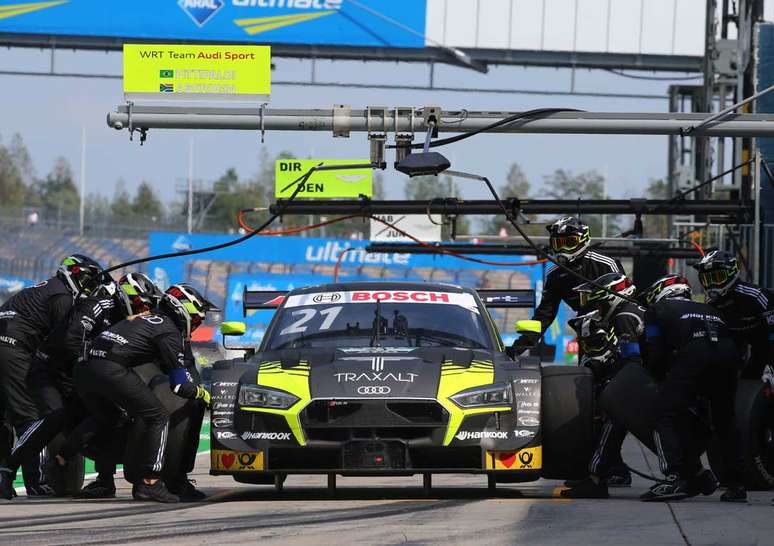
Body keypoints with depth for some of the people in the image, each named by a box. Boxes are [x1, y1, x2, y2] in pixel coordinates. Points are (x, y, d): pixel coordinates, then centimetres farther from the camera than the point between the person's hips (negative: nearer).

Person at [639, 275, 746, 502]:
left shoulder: (656, 310, 25)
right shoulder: (707, 308, 39)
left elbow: (655, 353, 15)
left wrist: (662, 376, 35)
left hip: (693, 352, -5)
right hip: (729, 353, 5)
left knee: (668, 417, 0)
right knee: (724, 421, 21)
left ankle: (675, 478, -17)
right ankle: (736, 485, 19)